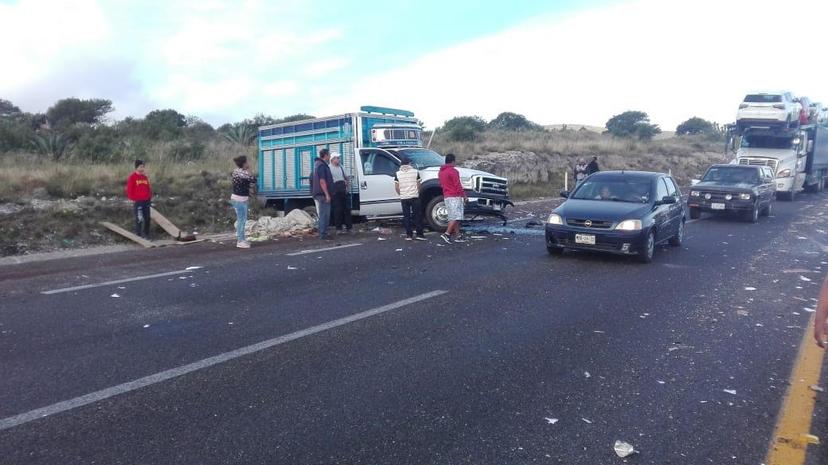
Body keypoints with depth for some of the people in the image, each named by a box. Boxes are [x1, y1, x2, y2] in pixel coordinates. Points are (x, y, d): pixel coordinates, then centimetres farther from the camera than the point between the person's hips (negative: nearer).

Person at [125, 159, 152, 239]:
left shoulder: (145, 177, 11)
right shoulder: (132, 177, -6)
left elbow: (149, 188, 18)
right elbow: (129, 190, -6)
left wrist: (150, 198, 11)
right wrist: (133, 199, -8)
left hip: (146, 201, 6)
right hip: (137, 202, -6)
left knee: (147, 218, 8)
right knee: (139, 219, -3)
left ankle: (146, 234, 19)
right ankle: (138, 235, 5)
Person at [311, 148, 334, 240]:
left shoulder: (318, 164, 18)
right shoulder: (321, 165, -15)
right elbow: (322, 181, -21)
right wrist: (327, 194, -21)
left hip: (320, 194, 11)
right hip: (322, 194, -11)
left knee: (323, 215, 14)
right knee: (324, 215, -8)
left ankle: (323, 233, 19)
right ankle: (323, 234, -6)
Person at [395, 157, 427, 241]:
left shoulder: (398, 174, 2)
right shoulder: (415, 172, -1)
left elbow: (396, 187, 2)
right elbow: (418, 185, 2)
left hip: (404, 198, 1)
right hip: (414, 197, -1)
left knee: (406, 217, 7)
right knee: (418, 216, 4)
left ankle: (409, 235, 7)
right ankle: (419, 234, 2)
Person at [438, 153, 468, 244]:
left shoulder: (441, 172, 13)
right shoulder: (453, 171, -13)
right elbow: (458, 185, -15)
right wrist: (464, 195, -8)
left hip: (446, 197, 9)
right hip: (455, 196, -9)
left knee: (453, 217, 11)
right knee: (456, 217, -9)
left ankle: (457, 235, 13)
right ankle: (446, 234, -19)